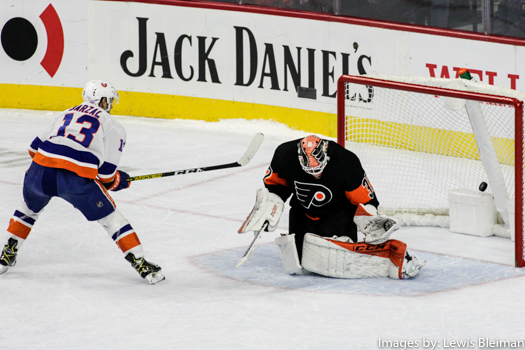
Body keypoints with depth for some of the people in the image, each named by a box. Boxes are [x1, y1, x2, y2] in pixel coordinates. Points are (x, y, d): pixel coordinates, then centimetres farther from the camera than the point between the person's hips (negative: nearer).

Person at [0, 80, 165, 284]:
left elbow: (35, 147, 24)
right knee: (111, 218, 12)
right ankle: (141, 264, 8)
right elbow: (106, 172, 5)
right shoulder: (112, 126, 13)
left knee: (29, 208, 34)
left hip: (39, 173, 4)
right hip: (77, 179, -4)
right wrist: (118, 181, 26)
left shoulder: (67, 114, 26)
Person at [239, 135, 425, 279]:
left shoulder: (346, 162, -30)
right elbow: (275, 183, 0)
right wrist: (268, 208, -9)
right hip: (303, 212, 4)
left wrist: (371, 227, -24)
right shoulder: (285, 155, -22)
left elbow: (364, 199, -18)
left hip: (338, 212, -4)